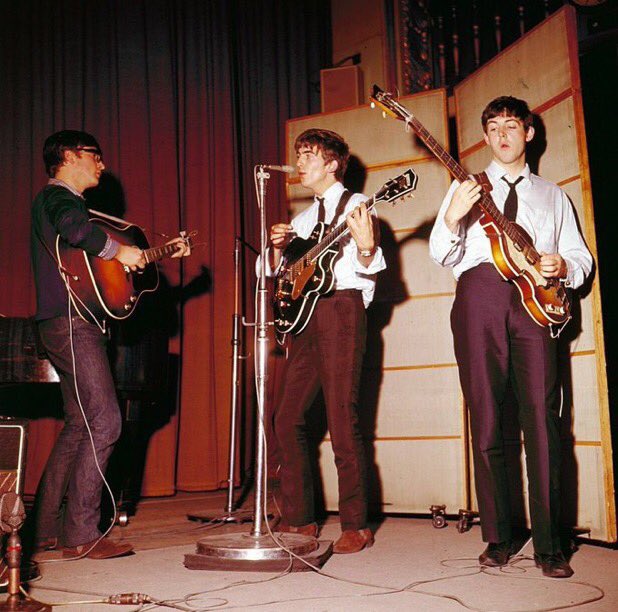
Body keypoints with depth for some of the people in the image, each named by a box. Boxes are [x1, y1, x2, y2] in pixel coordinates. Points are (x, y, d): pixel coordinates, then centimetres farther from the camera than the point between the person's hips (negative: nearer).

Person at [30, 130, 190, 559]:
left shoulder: (62, 200, 26)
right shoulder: (57, 195, -5)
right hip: (71, 322, -11)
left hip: (72, 325, 11)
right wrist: (118, 250, -17)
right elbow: (76, 229, -31)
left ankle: (48, 530, 18)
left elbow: (99, 259, 27)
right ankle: (81, 535, -11)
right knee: (104, 421, -13)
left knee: (80, 424, 13)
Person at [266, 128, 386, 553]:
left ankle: (356, 526, -2)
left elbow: (371, 269, -7)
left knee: (342, 420, -10)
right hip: (307, 315, 7)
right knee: (288, 420, 4)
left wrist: (365, 246, -28)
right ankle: (298, 519, 13)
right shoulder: (304, 218, 24)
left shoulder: (355, 205, 3)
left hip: (341, 307, -7)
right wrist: (278, 247, 4)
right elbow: (278, 272, 23)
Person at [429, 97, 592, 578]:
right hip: (480, 292, 0)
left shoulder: (552, 195, 26)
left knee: (541, 415, -10)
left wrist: (563, 266, -1)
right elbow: (441, 255, 10)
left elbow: (582, 257, 22)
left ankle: (549, 545, -5)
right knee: (486, 417, -4)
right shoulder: (467, 187, 21)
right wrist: (453, 219, -10)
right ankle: (499, 538, 5)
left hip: (534, 298, 1)